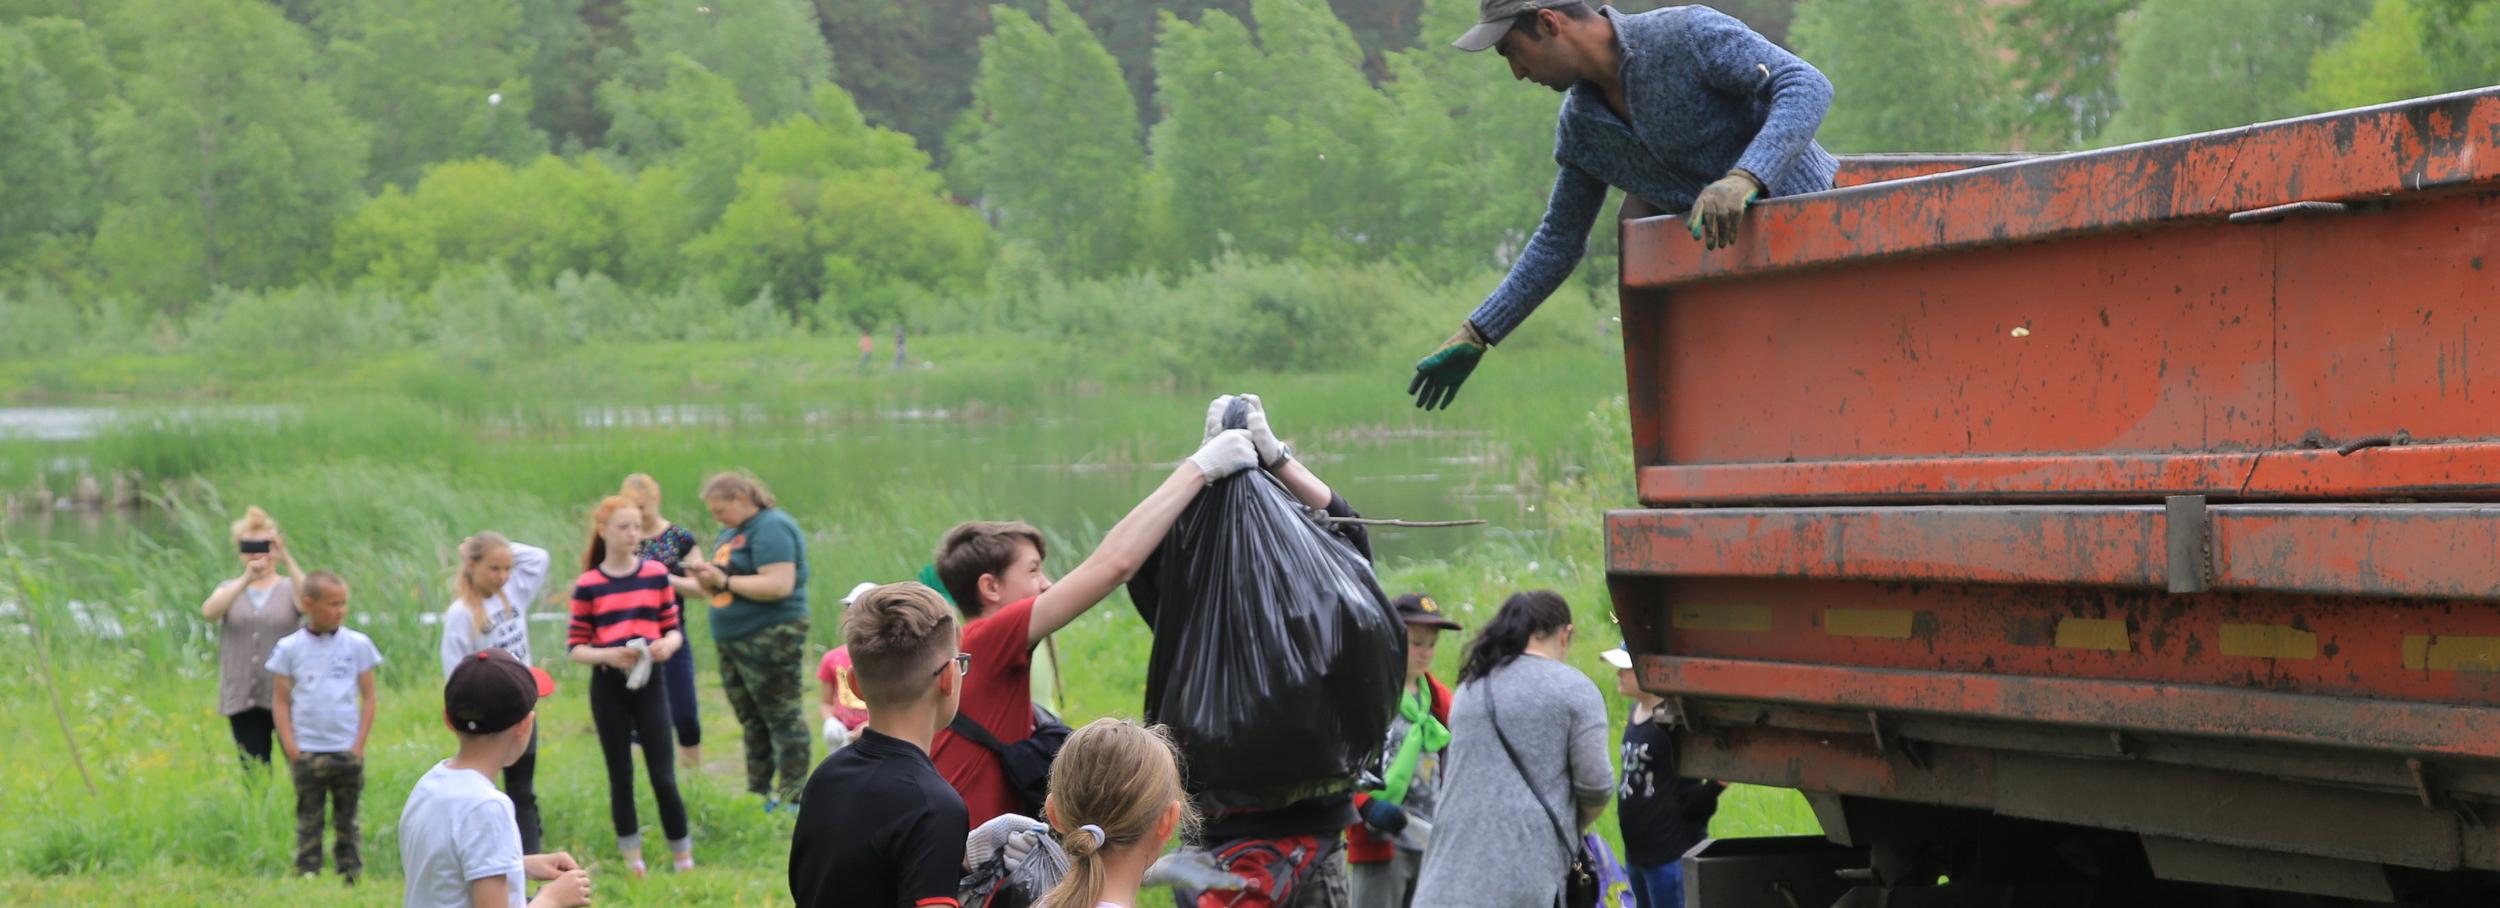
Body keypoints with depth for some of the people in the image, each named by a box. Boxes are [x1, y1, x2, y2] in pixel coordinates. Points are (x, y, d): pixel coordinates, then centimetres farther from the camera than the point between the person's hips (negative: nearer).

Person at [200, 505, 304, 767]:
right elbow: (209, 611, -14)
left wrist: (287, 560, -33)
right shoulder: (230, 590, 10)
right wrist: (246, 579, -29)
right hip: (243, 699, 2)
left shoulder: (289, 588, 5)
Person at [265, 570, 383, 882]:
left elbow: (368, 698, 5)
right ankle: (306, 878, 4)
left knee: (347, 821, 7)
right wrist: (291, 747, -6)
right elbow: (282, 701, 3)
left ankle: (352, 878, 10)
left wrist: (359, 745, -3)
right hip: (306, 751, -1)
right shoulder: (290, 649, 1)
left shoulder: (357, 645, 4)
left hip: (347, 751, 1)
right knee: (308, 822, 2)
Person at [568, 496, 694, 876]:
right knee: (620, 777, 7)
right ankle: (632, 862, 16)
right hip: (608, 687, 0)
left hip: (650, 682, 0)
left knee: (663, 777, -3)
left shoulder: (656, 574, 3)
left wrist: (668, 644, -14)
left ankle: (684, 859, 6)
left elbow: (673, 630, 9)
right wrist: (607, 655, -20)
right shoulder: (588, 585, -2)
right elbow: (575, 647, -1)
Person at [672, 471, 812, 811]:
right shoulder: (732, 533, 16)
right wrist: (678, 583, 8)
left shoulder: (771, 528, -13)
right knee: (751, 721, 13)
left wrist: (723, 581, -19)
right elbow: (719, 590, 23)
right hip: (734, 641, 10)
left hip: (770, 639, -10)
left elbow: (779, 585, -24)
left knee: (782, 718, -6)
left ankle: (792, 797, -4)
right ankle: (757, 793, 18)